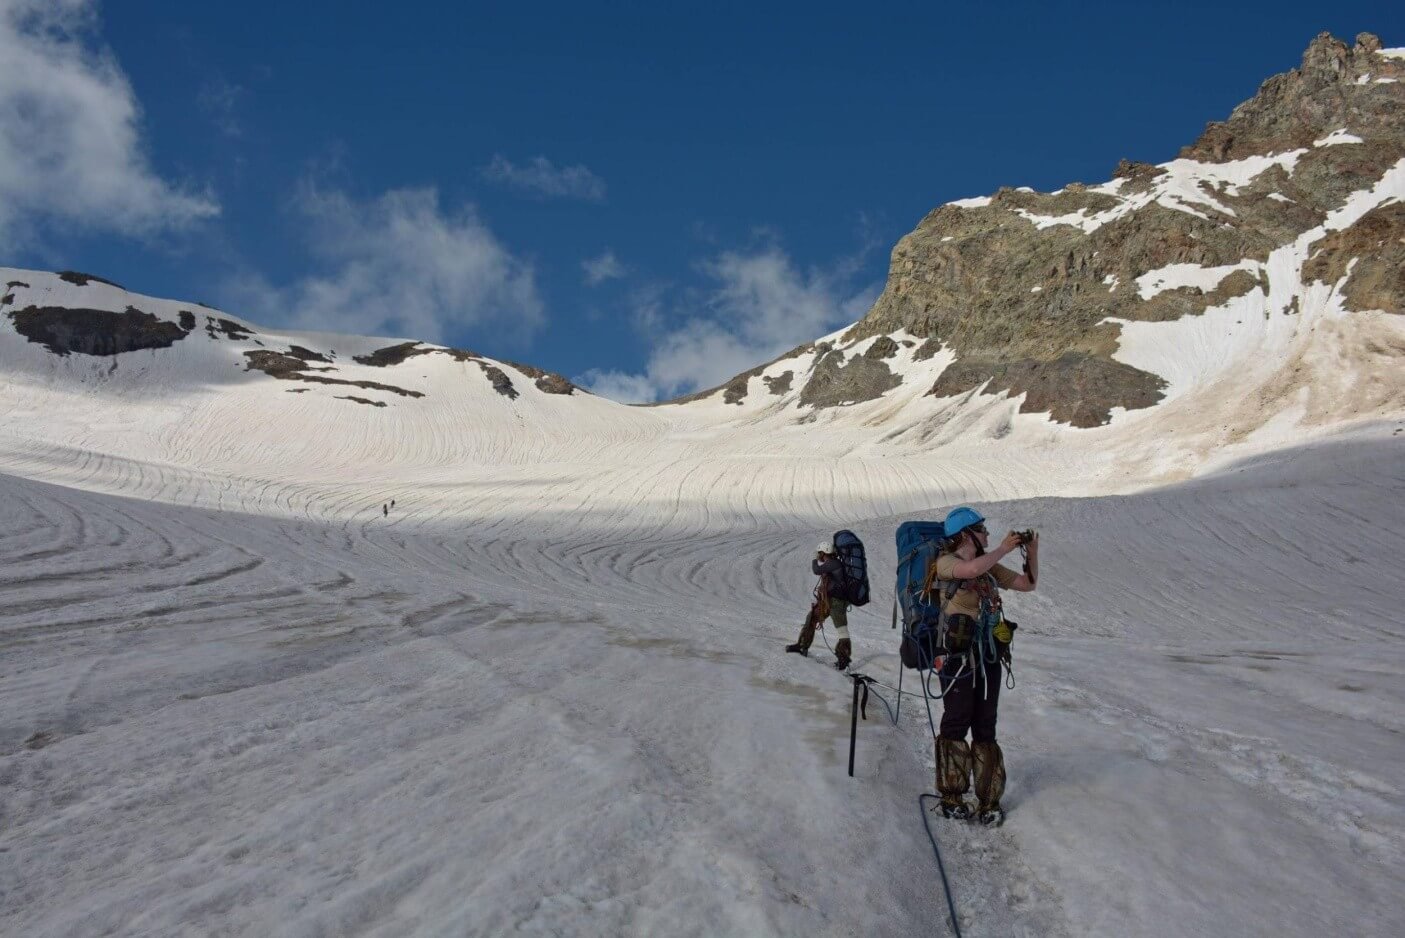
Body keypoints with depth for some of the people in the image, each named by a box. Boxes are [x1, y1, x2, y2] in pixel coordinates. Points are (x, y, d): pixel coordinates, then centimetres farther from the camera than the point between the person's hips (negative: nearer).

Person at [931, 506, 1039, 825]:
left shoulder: (990, 567, 14)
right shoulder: (945, 562, -5)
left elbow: (1027, 584, 17)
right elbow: (972, 569, -26)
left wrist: (1032, 553, 3)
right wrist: (1004, 548, -14)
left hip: (989, 656, 6)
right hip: (958, 655, -6)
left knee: (986, 728, 8)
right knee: (956, 723, 1)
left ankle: (988, 800, 13)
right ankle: (951, 796, 13)